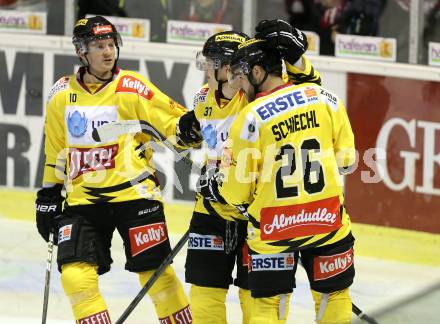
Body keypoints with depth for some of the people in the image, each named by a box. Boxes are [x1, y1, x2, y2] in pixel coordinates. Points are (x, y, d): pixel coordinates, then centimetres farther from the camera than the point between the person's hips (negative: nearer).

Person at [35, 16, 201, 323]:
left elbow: (172, 121, -6)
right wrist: (48, 197, 17)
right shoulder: (61, 95, 5)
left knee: (156, 272, -1)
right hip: (82, 200, 3)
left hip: (133, 193, -3)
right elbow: (55, 153, 16)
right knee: (76, 275, -10)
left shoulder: (132, 88, -5)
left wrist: (186, 127, -28)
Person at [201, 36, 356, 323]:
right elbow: (345, 158, 5)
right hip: (328, 219, 3)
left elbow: (235, 190, -8)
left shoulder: (250, 117, -13)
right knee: (333, 295, 17)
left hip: (273, 230, -3)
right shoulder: (325, 98, -4)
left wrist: (214, 189, 14)